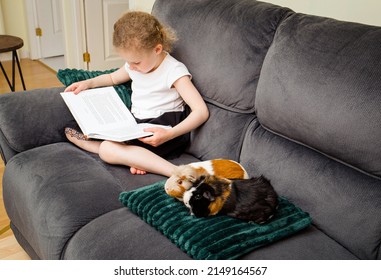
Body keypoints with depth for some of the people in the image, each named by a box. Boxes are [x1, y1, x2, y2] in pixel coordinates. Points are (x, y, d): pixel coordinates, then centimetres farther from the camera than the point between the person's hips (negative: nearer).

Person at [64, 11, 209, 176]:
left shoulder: (174, 71, -16)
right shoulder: (135, 65, 7)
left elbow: (202, 111, -24)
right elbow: (112, 78, 30)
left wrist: (170, 135, -36)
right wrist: (88, 83, 11)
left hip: (158, 132, -9)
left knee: (107, 149, -31)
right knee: (70, 132, 1)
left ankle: (177, 173, -33)